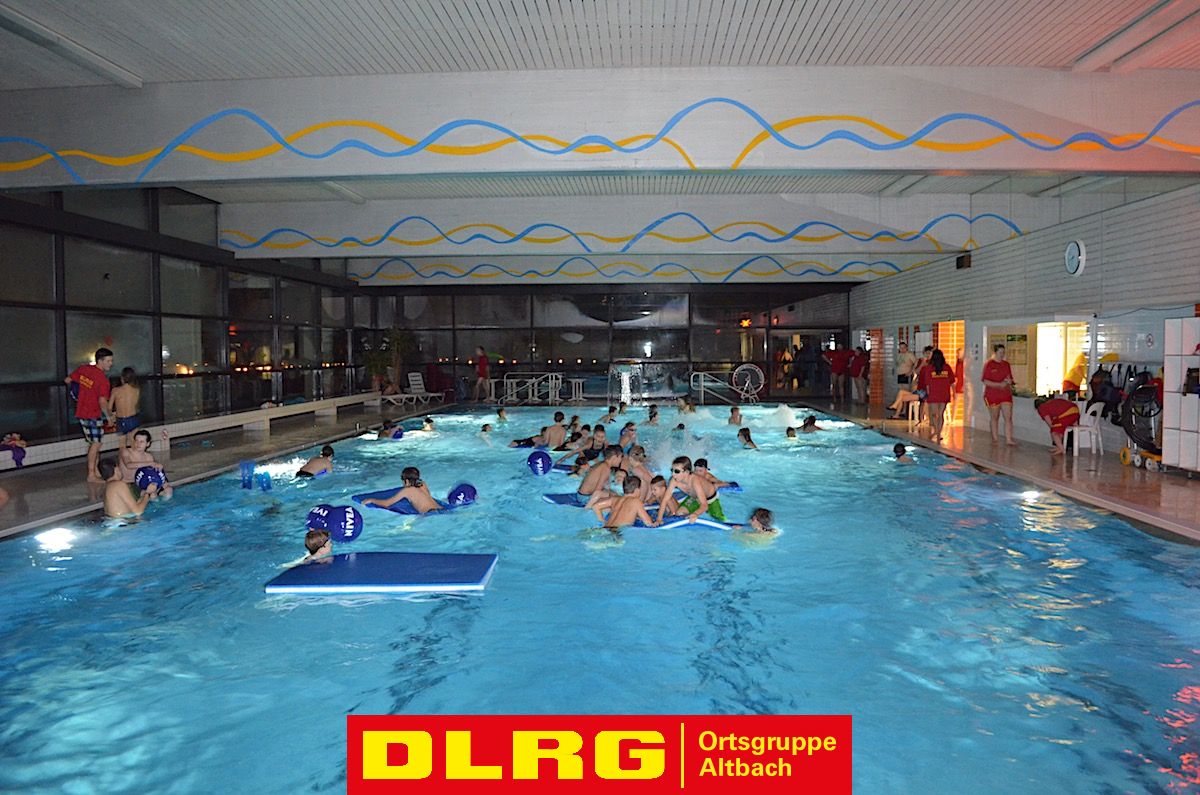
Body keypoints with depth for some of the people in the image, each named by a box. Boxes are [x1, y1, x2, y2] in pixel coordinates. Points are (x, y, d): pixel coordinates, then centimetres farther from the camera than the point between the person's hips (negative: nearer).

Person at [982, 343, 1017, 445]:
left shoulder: (1007, 365, 11)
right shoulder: (988, 364, -4)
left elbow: (1010, 379, 18)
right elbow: (985, 381, -9)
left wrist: (1010, 381, -6)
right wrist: (999, 384, -19)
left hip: (1006, 395, 4)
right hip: (992, 395, -4)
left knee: (1008, 417, -6)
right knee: (995, 418, 7)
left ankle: (1009, 440, -7)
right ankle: (995, 439, 18)